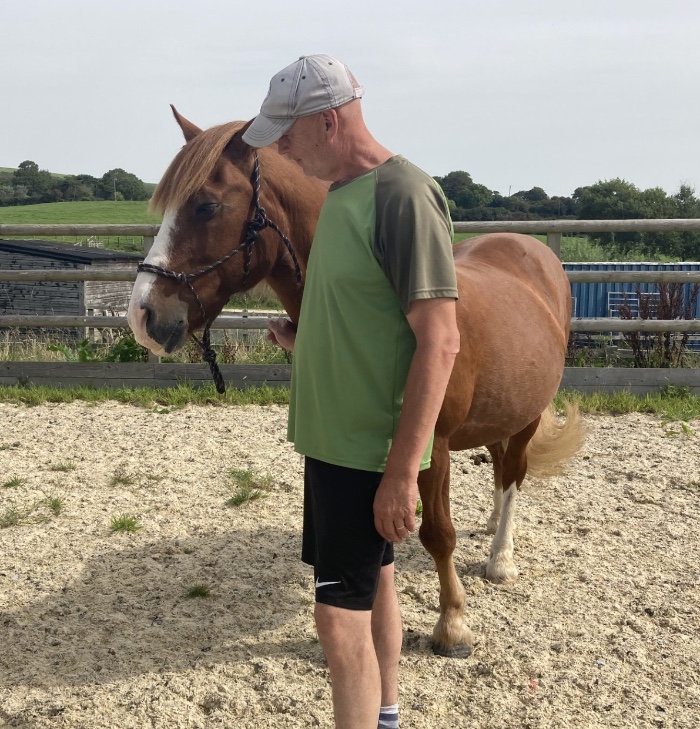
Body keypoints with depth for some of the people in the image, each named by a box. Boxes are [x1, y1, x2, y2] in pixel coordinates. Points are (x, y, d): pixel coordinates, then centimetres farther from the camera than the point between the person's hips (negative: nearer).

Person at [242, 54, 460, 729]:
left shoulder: (403, 196, -19)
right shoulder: (340, 193, 10)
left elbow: (439, 342, -24)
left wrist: (403, 473, -24)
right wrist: (305, 338, 5)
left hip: (370, 451, -9)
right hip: (333, 437, 9)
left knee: (340, 617, -3)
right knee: (373, 585, 22)